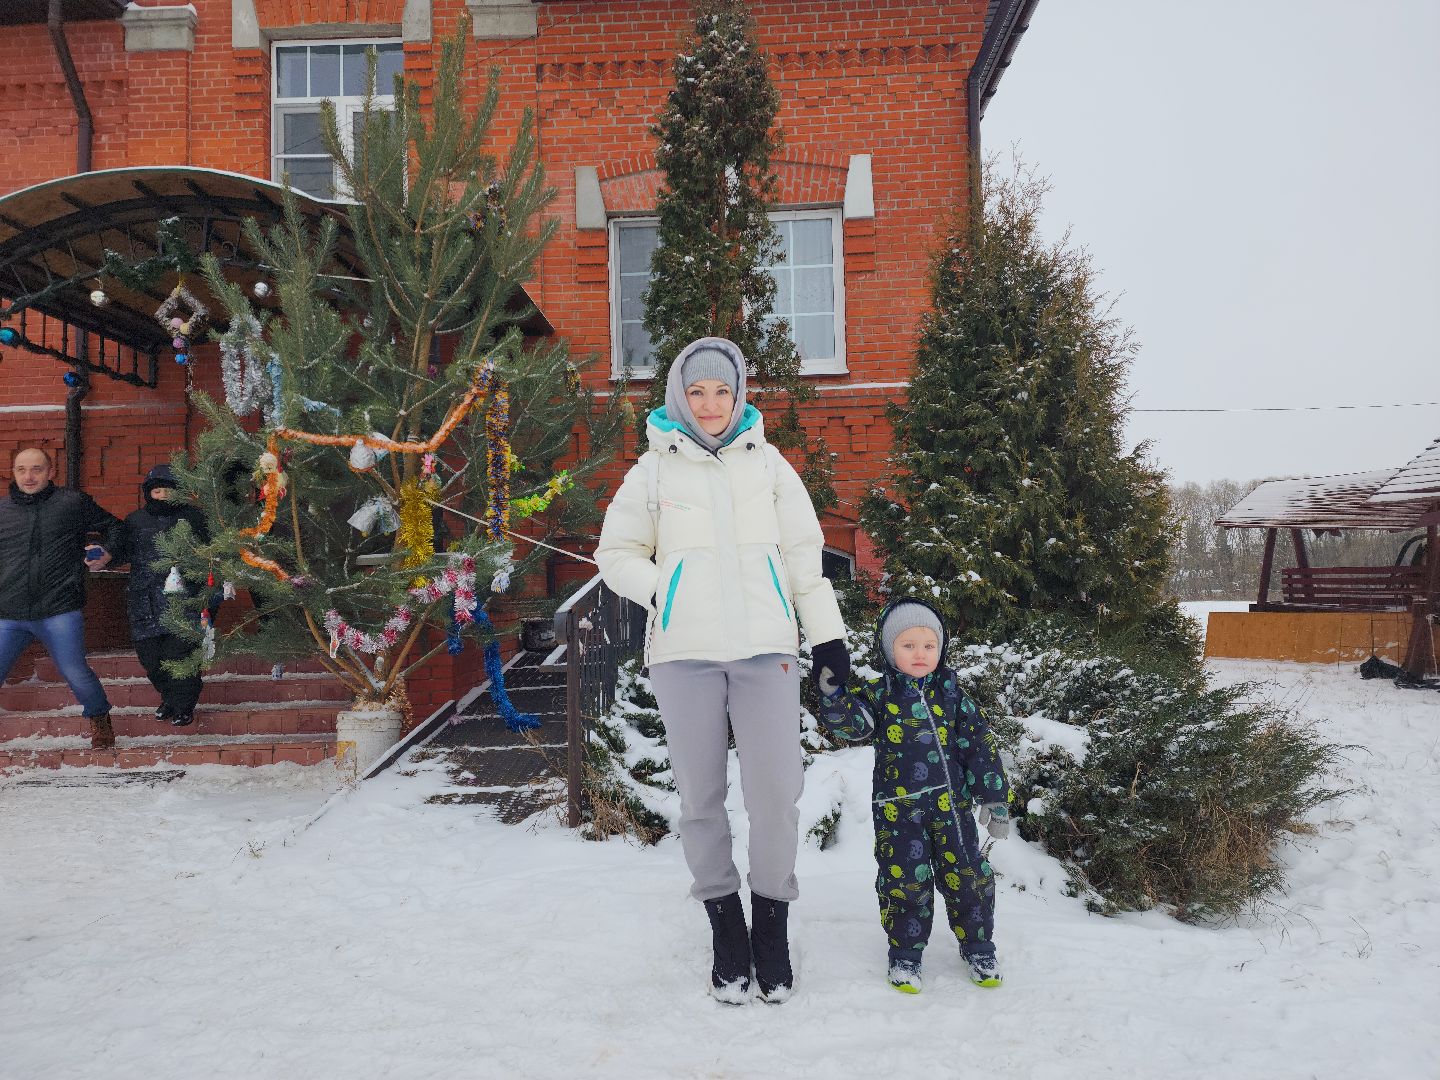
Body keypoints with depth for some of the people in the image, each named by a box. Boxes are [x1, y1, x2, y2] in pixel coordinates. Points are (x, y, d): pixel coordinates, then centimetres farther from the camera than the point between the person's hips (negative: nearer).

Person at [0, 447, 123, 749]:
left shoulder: (74, 503, 4)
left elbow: (113, 526, 16)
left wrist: (107, 553, -1)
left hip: (59, 612, -3)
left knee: (75, 672, -4)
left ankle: (100, 720, 21)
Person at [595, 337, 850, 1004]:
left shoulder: (766, 462, 12)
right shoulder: (655, 469, 10)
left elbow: (804, 553, 12)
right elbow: (615, 553, 14)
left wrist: (828, 635, 9)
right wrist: (664, 593, -3)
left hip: (765, 648, 0)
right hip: (684, 651, 0)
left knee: (776, 795, -6)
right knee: (700, 797, 4)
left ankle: (772, 925, 15)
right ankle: (725, 926, 22)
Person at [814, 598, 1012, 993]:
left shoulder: (950, 692, 2)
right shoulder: (879, 693, -1)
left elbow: (981, 745, 4)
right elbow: (851, 723, -17)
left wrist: (995, 798, 1)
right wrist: (833, 692, -36)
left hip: (952, 803, 2)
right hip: (898, 808, -1)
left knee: (967, 875, 6)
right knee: (904, 880, 3)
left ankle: (978, 946, 29)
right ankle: (905, 952, 23)